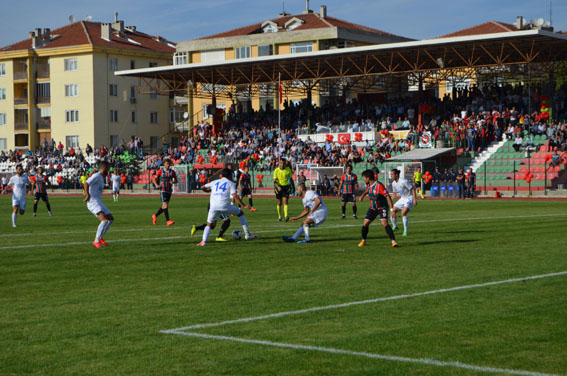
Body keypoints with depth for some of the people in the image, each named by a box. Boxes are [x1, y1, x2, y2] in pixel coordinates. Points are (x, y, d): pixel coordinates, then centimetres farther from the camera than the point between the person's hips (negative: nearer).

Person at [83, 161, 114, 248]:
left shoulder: (101, 178, 22)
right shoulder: (97, 176, -8)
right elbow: (86, 183, -22)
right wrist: (87, 195, -30)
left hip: (99, 203, 10)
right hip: (93, 202, -10)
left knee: (111, 219, 11)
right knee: (104, 220, -24)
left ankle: (100, 237, 19)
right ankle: (96, 241, -20)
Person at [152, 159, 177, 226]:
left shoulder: (172, 172, 6)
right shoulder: (160, 171, -2)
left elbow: (176, 180, 10)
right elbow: (154, 178, 6)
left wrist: (173, 182, -13)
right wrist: (156, 185, -11)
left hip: (169, 190, 5)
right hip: (163, 190, -5)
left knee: (164, 206, 10)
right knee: (165, 205, -15)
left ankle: (155, 216, 32)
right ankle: (168, 221, -19)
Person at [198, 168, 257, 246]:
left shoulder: (215, 182, 23)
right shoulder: (231, 183, 13)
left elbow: (203, 188, 22)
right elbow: (235, 196, -1)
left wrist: (208, 191, 44)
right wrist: (244, 206, -1)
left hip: (213, 207, 2)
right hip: (225, 205, -2)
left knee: (209, 224, 18)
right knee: (240, 213, 21)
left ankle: (204, 241, -6)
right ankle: (247, 234, 22)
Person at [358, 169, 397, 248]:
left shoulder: (379, 186, -26)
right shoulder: (369, 185, -2)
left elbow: (388, 197, -26)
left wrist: (392, 209, -30)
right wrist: (363, 195, 8)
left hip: (382, 207, -7)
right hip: (372, 208, 7)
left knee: (384, 223, -24)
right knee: (365, 223, 0)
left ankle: (393, 241, -22)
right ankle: (363, 241, 20)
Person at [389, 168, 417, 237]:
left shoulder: (403, 182, -23)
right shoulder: (393, 183, 1)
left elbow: (413, 189, -19)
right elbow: (395, 192, 17)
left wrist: (415, 200, -22)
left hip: (409, 198, -8)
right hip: (402, 198, 8)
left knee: (403, 213, -26)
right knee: (393, 212, 3)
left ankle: (405, 231, -16)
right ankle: (395, 227, 27)